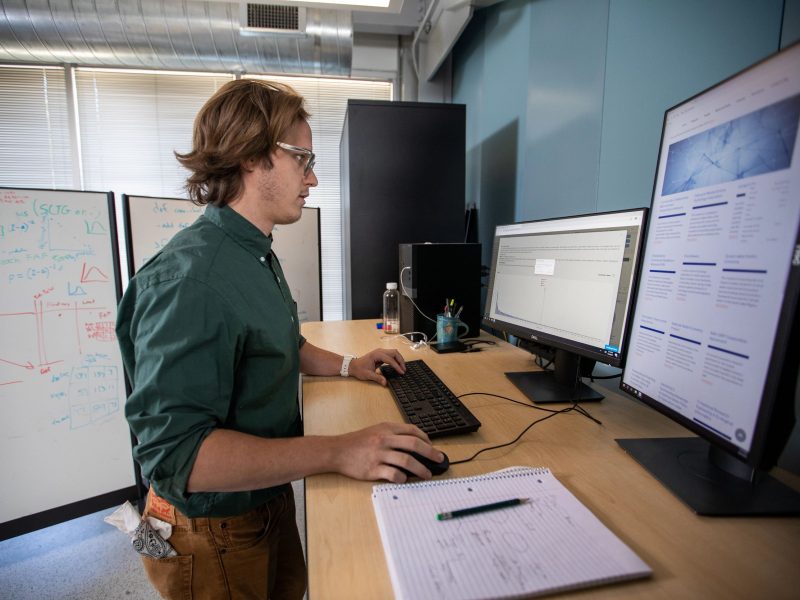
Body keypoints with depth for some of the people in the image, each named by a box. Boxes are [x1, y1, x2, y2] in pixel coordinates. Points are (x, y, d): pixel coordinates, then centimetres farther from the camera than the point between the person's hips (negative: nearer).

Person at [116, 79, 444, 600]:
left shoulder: (257, 254, 4)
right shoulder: (190, 277, -30)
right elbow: (175, 452, -32)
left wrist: (348, 365, 6)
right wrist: (338, 452, -36)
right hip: (214, 535, -8)